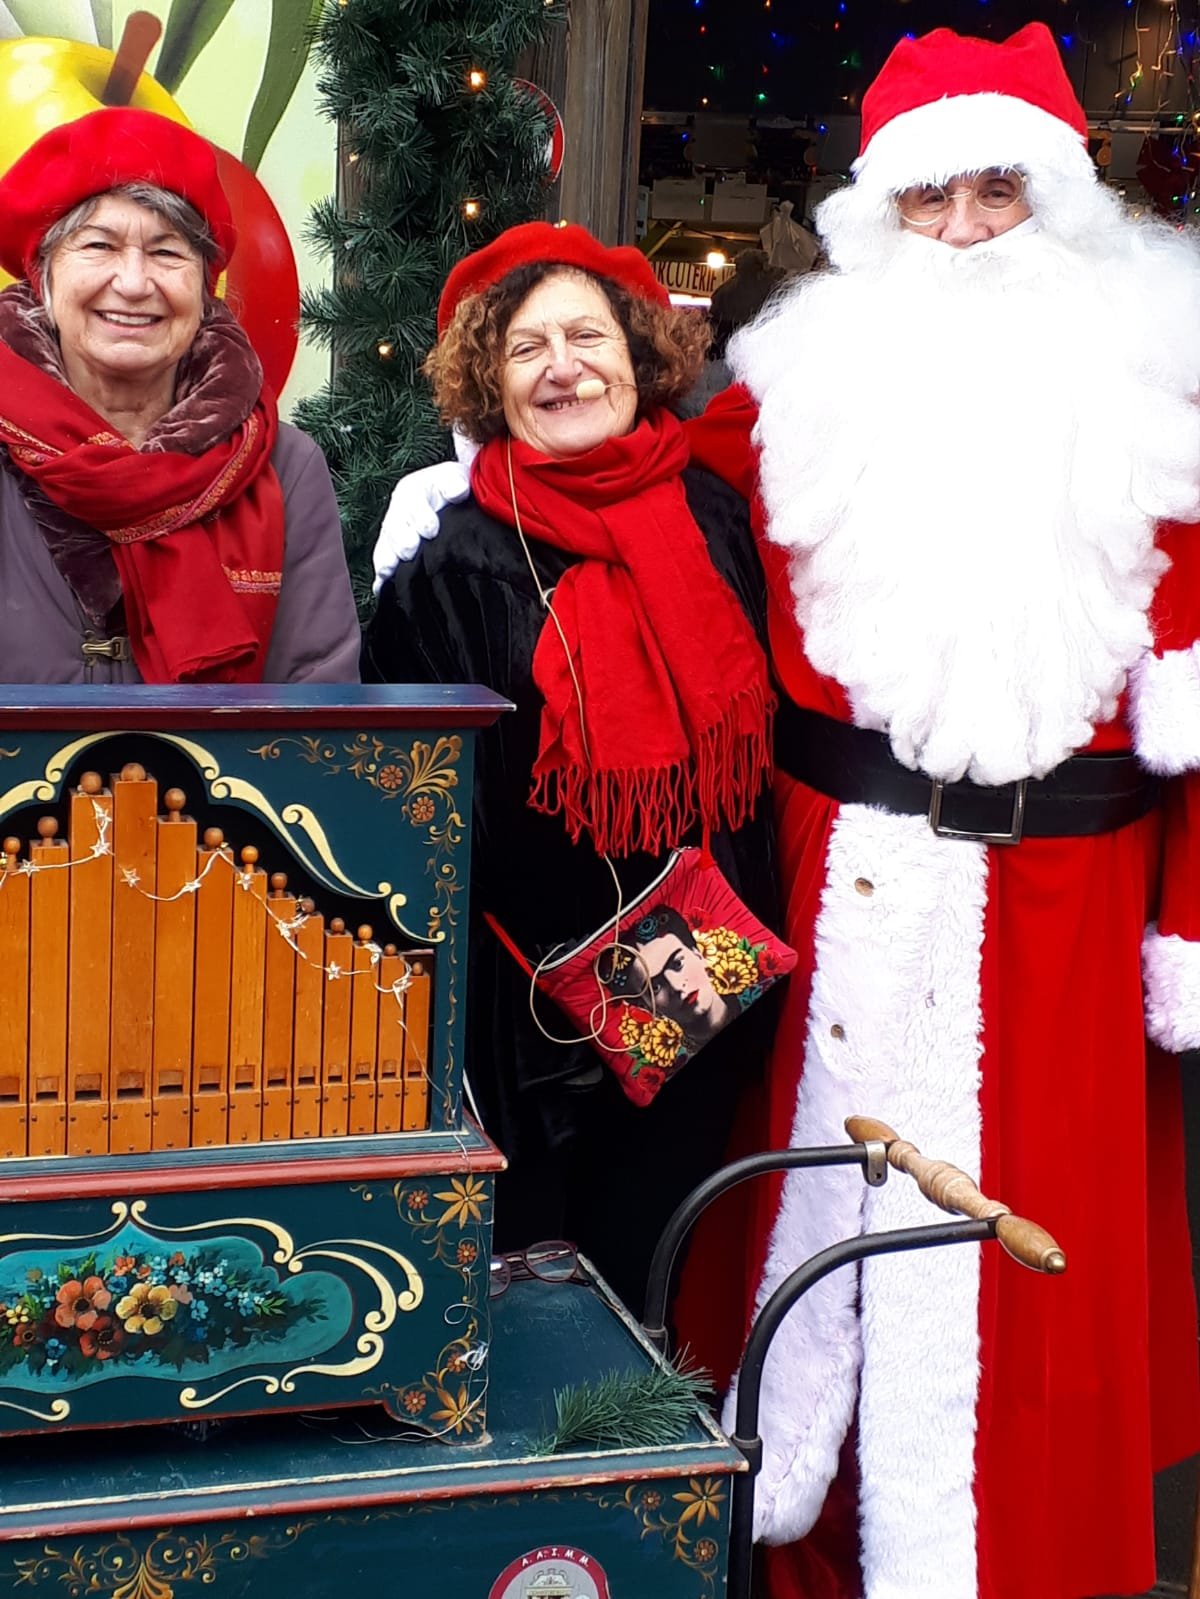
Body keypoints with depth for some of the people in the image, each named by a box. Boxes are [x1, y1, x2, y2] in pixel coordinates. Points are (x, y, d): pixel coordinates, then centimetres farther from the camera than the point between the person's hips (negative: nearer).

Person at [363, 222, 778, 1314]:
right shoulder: (454, 560, -9)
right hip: (529, 1008, -3)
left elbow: (762, 731, 11)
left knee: (645, 1257, 18)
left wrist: (743, 942, 6)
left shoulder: (717, 523, 2)